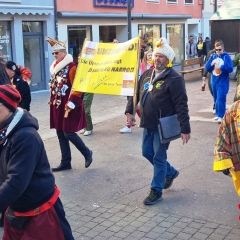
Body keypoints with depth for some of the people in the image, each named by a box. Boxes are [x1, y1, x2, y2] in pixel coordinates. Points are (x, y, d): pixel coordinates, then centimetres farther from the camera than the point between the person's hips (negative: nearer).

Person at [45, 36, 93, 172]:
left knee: (68, 133, -6)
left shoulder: (71, 67, -14)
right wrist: (52, 101, 18)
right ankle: (66, 162, 18)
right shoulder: (56, 67, 12)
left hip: (69, 107, -8)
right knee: (61, 134, 9)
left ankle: (87, 153, 15)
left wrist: (70, 104, -20)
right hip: (58, 107, 9)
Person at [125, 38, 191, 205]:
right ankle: (171, 172, 39)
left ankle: (156, 191, 15)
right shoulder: (147, 74, 7)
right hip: (148, 124, 8)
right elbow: (136, 93, 17)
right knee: (147, 152, 17)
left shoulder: (174, 79, -16)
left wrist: (185, 129, -21)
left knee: (159, 158, 0)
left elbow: (181, 105, -19)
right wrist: (129, 111, 7)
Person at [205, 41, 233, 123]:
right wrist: (211, 64, -13)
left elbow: (230, 68, -15)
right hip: (214, 81, 6)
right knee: (216, 99, 15)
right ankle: (218, 114, 28)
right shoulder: (213, 56, 9)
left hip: (223, 82, -6)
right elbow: (207, 68, 6)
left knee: (221, 99, -13)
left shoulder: (226, 57, -6)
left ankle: (221, 116, -10)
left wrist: (221, 67, -24)